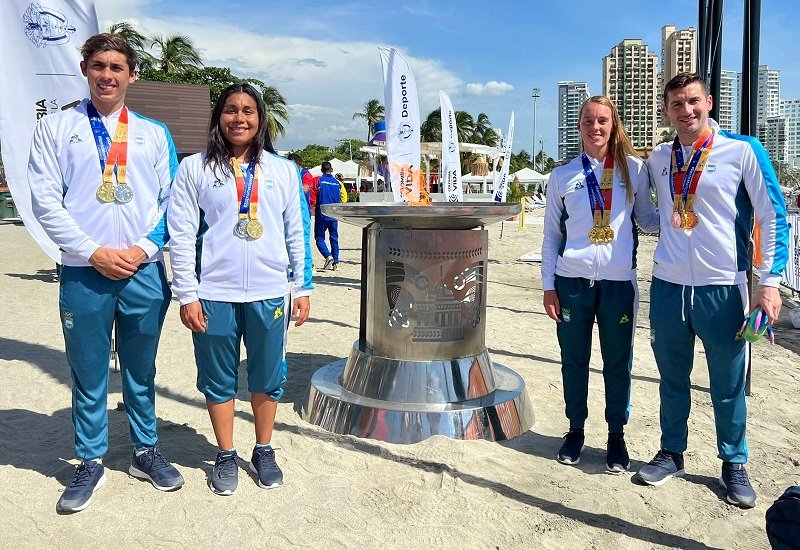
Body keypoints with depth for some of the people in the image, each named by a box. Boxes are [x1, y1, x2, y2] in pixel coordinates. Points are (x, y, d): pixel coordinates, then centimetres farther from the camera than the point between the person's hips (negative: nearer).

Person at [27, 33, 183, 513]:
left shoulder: (155, 133, 11)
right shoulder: (56, 129, 5)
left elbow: (172, 201, 6)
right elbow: (45, 202, -2)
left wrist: (145, 248, -8)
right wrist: (95, 252, -11)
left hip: (144, 271, 2)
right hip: (84, 274, -1)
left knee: (142, 370, 13)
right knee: (89, 374, 9)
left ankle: (146, 453, 29)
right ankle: (91, 464, 25)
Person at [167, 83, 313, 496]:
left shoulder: (283, 170, 8)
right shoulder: (194, 168, 3)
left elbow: (298, 233, 9)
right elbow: (181, 236, 0)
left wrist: (302, 287, 7)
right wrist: (187, 295, -4)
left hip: (270, 294, 1)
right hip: (214, 295, -1)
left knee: (268, 377, 11)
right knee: (219, 379, 10)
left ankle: (264, 452, 30)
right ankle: (226, 456, 28)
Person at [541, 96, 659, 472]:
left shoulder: (634, 169, 4)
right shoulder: (563, 175, 5)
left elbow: (648, 219, 10)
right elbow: (551, 234, 6)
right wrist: (548, 286, 2)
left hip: (619, 281, 0)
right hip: (572, 281, 1)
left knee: (618, 362, 8)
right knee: (574, 360, 10)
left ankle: (616, 434, 25)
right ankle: (575, 430, 27)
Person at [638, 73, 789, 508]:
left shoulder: (742, 150, -3)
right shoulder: (657, 159, 8)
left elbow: (773, 217, -3)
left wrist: (769, 280, -9)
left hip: (722, 288, -3)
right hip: (667, 287, 3)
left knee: (728, 384, 7)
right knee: (672, 379, 14)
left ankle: (734, 464, 25)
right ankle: (671, 453, 30)